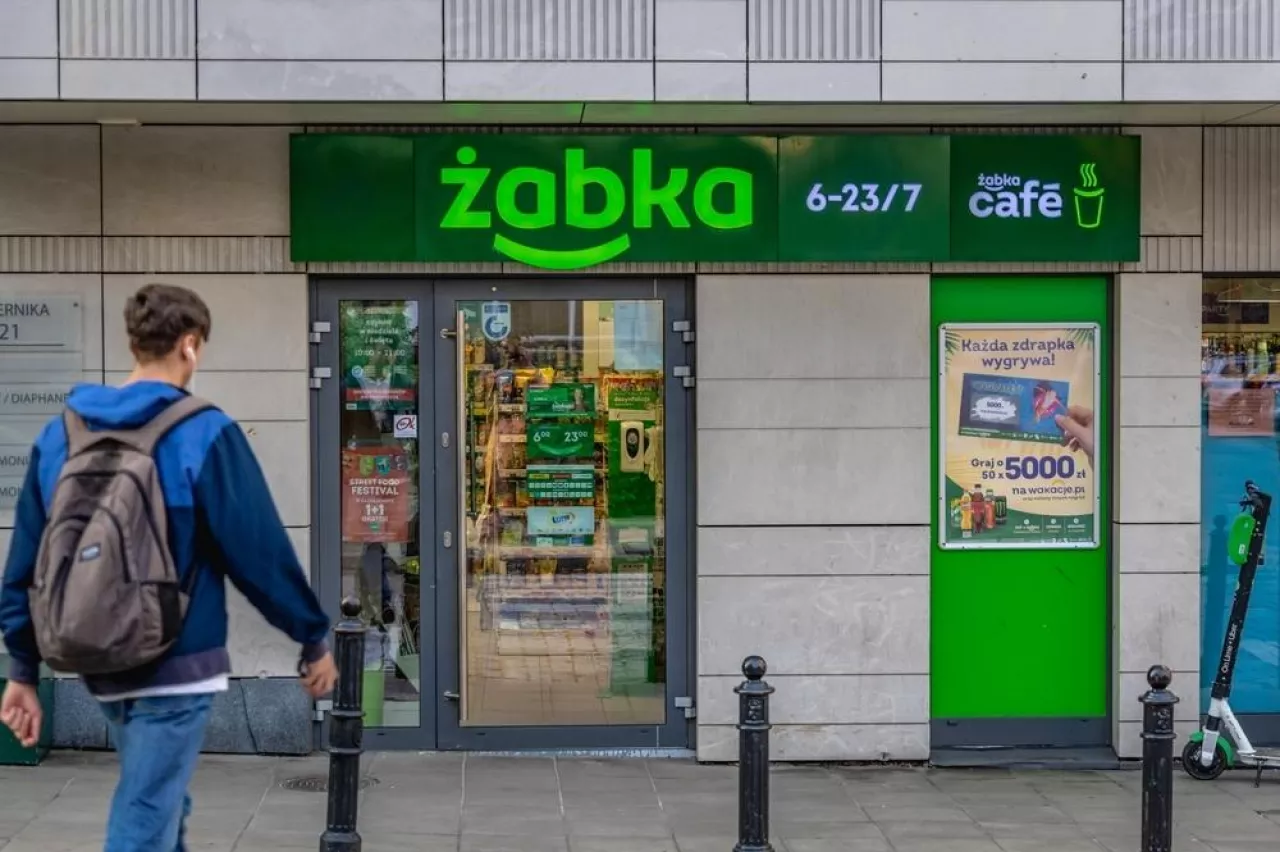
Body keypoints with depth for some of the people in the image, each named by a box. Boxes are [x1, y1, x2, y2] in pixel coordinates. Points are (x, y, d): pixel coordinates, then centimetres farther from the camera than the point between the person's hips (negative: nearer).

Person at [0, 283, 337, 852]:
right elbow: (260, 550, -10)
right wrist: (313, 638, 2)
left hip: (100, 666, 6)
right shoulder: (205, 434, -12)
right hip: (176, 663, -6)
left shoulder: (59, 434, 4)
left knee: (159, 806, 24)